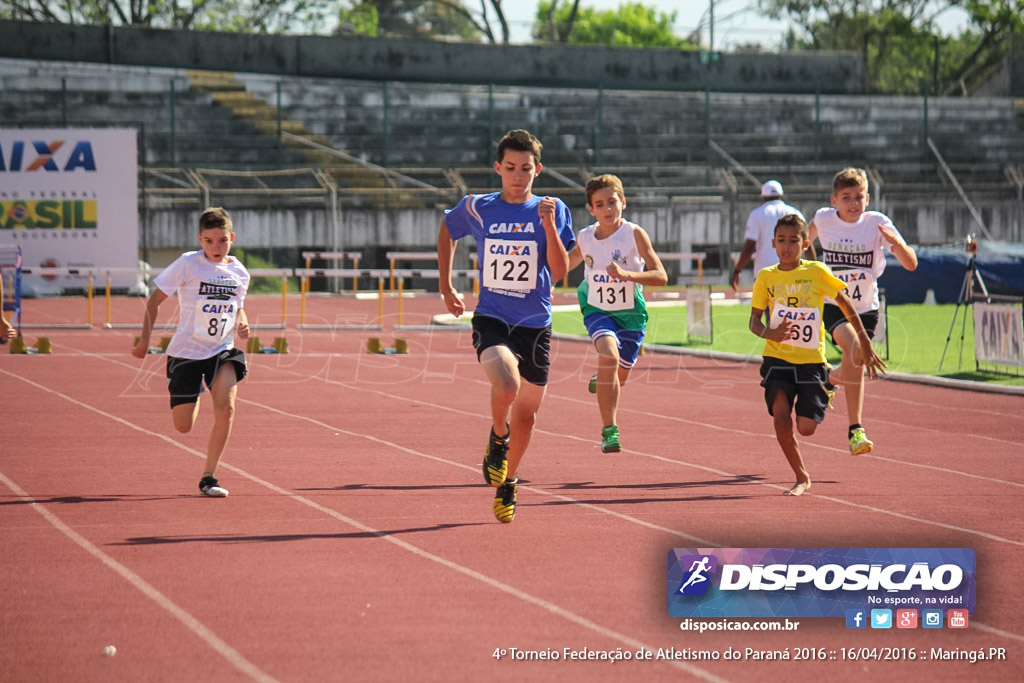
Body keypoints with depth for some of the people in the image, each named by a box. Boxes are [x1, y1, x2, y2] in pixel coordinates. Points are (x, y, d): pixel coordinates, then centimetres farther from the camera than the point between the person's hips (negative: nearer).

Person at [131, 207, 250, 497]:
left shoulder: (240, 273, 2)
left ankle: (208, 477, -7)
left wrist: (242, 324, -2)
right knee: (183, 426, -1)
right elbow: (155, 299, -4)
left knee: (225, 409, -22)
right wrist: (145, 339, -9)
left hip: (223, 352, 2)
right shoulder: (188, 264, -11)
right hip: (186, 352, -2)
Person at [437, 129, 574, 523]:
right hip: (490, 318, -1)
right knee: (506, 383, -30)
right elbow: (446, 231, 22)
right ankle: (497, 438, 1)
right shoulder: (476, 208, 1)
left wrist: (549, 225, -20)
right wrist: (446, 287, 20)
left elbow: (559, 272, -8)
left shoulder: (552, 210, -1)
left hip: (534, 323, 2)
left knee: (526, 413, 9)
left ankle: (507, 483, 32)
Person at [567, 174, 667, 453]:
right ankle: (609, 431, -23)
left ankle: (601, 378, 52)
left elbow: (661, 276, -21)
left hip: (631, 313, 0)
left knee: (619, 376, 11)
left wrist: (626, 274, -34)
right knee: (609, 356, -28)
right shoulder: (585, 237, -6)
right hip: (597, 310, 0)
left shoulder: (634, 234, -16)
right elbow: (574, 256, 20)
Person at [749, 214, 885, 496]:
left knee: (806, 427, -8)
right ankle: (801, 478, -1)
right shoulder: (766, 277, 1)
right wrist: (769, 333, -16)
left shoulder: (817, 272, -4)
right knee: (780, 414, -19)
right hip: (777, 358, 1)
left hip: (811, 359, -1)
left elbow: (846, 304, 5)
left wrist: (865, 345, 5)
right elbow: (754, 319, 8)